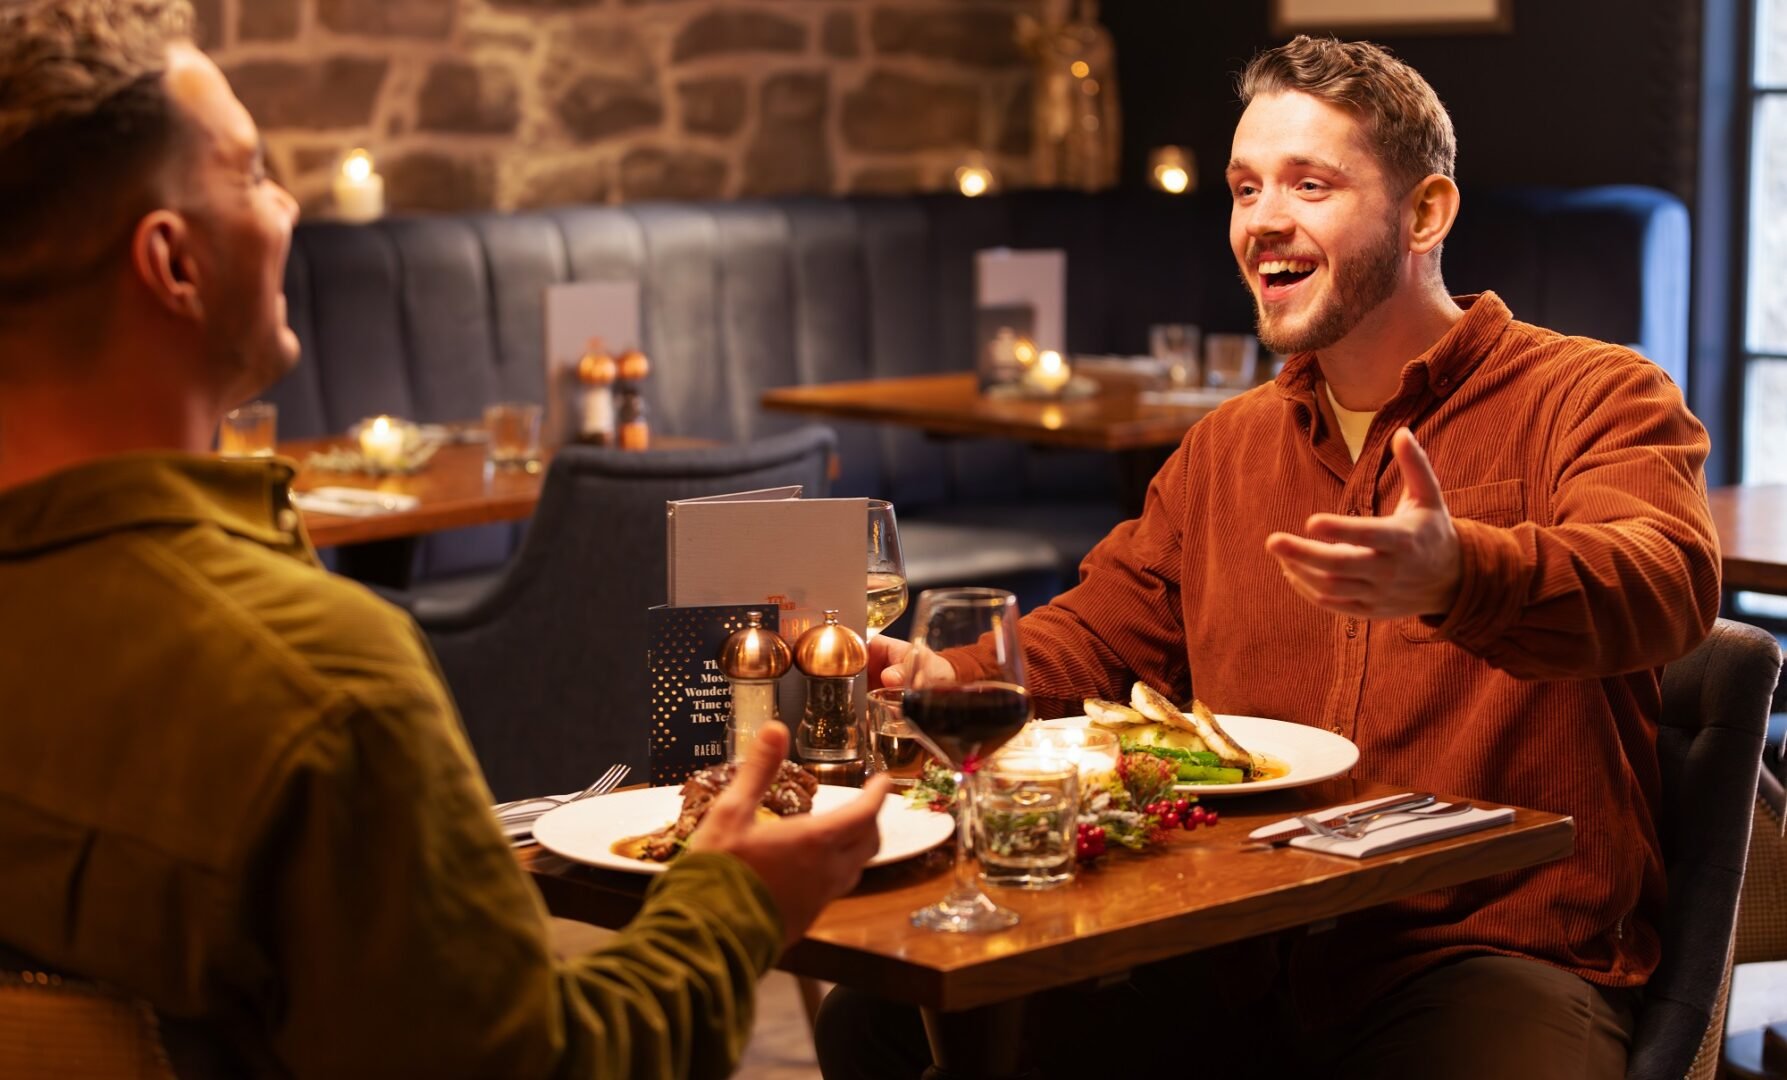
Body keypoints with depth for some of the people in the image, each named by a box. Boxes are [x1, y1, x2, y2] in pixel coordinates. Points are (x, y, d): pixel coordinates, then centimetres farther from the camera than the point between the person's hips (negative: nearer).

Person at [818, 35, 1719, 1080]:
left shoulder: (1595, 396, 1)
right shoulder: (1223, 451, 22)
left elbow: (1667, 581, -20)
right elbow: (1098, 636, 25)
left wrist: (1456, 575, -42)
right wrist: (946, 678, 2)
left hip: (1491, 949, -5)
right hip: (1240, 965, 5)